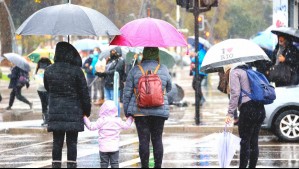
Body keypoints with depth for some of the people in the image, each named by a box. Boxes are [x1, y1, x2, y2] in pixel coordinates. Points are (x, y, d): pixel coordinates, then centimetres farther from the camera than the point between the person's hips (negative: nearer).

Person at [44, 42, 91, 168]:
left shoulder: (49, 71, 1)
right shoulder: (76, 71, -10)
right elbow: (84, 93, -6)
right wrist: (87, 110, 4)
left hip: (55, 113, 3)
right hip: (73, 113, -3)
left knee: (57, 143, 8)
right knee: (72, 143, 2)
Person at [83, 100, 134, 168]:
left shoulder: (101, 121, -9)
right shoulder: (118, 121, 1)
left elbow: (91, 127, -5)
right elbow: (126, 126, 17)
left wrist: (85, 118, 5)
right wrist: (130, 119, 36)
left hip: (103, 147, -2)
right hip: (114, 147, 2)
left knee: (104, 164, 5)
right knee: (115, 163, 6)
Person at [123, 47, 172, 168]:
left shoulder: (135, 70, -2)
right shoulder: (163, 69, 0)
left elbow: (127, 92, 0)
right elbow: (168, 89, 15)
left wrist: (126, 111, 9)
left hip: (140, 111, -1)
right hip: (160, 111, 1)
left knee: (143, 140, 1)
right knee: (157, 140, 7)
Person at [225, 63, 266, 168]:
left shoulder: (235, 72, 0)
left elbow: (235, 93, -11)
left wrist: (230, 113, -13)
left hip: (248, 108, -8)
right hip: (261, 109, 8)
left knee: (245, 141, -4)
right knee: (254, 142, 11)